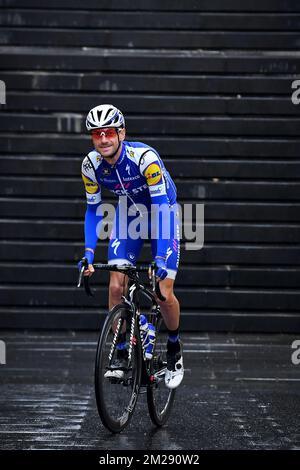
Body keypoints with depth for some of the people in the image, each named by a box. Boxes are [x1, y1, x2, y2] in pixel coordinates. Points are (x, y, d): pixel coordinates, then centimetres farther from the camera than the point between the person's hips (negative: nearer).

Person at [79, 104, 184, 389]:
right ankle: (121, 355, 2)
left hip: (162, 213, -4)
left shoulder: (144, 157, -34)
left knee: (164, 293, -11)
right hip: (128, 214, 4)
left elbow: (160, 205, -32)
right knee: (116, 287, -12)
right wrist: (88, 256, -18)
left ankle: (174, 349, 16)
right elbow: (93, 210, -9)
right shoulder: (91, 164, -19)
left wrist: (161, 257, -38)